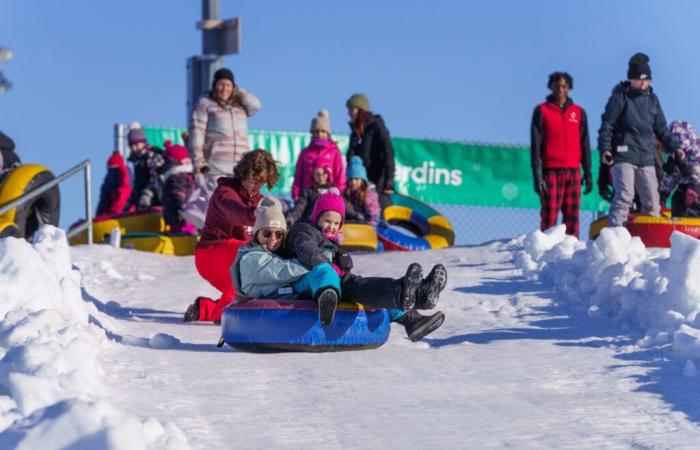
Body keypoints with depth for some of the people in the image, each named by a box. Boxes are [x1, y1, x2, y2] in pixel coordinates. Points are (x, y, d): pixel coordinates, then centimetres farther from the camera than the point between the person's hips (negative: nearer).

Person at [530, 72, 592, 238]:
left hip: (573, 172, 3)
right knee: (549, 217, -7)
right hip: (551, 171, -3)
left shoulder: (579, 112, 13)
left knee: (572, 217, 0)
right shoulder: (542, 111, 4)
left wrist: (588, 174, 8)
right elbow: (535, 145, 1)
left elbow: (585, 144, 15)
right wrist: (537, 175, -8)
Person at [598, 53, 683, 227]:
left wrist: (673, 148, 10)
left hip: (646, 158, 6)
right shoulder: (620, 97, 0)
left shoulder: (652, 99, 16)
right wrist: (605, 148, -18)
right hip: (623, 156, -6)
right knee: (625, 196, -19)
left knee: (652, 202, 4)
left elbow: (661, 129, 22)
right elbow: (607, 125, -5)